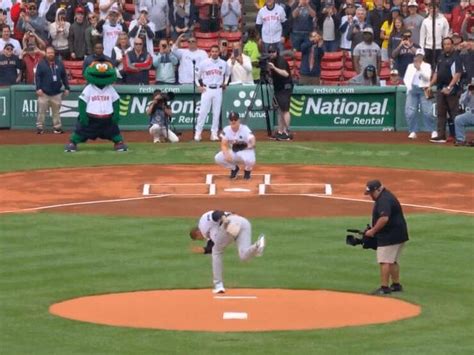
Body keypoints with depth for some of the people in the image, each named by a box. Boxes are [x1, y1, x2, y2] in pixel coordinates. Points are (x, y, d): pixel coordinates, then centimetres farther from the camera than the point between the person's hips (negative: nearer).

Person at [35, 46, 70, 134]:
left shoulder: (59, 63, 7)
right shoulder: (41, 63, -2)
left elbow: (64, 76, 11)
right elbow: (37, 76, -5)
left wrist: (66, 88, 7)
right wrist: (38, 88, -13)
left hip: (56, 93, 3)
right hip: (44, 92, -3)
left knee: (56, 111, 9)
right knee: (41, 111, -3)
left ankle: (57, 127, 15)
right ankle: (40, 127, 1)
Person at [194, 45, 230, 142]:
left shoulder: (223, 64, 4)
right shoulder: (204, 63, -2)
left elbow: (227, 73, 23)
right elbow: (197, 74, 8)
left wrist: (225, 83, 15)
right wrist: (198, 85, 2)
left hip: (218, 90, 2)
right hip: (206, 89, -2)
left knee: (217, 112, 2)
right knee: (203, 111, -6)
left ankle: (214, 133, 8)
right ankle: (198, 132, -3)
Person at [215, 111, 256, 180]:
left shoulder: (245, 129, -23)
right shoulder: (226, 130, -10)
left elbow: (252, 140, -39)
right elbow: (224, 145, -10)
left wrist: (252, 144, -65)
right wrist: (226, 154, -32)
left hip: (245, 151, -4)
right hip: (233, 152, 4)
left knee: (250, 161, -40)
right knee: (218, 158, -21)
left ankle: (247, 170, 2)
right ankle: (234, 168, 10)